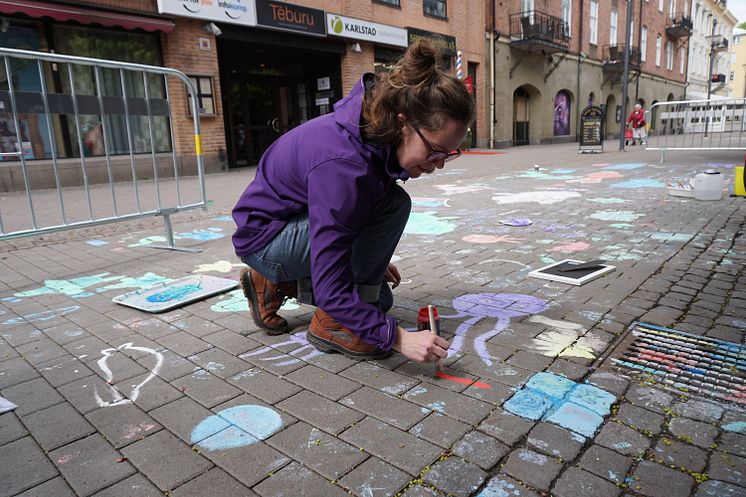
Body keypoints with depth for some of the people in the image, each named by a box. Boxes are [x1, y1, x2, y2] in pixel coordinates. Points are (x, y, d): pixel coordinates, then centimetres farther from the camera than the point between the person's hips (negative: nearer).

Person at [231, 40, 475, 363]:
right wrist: (397, 337, -33)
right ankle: (332, 324, -14)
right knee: (393, 206, -26)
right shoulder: (342, 165, -36)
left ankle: (276, 284, 18)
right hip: (264, 237, -9)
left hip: (299, 223, 9)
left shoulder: (374, 131, -11)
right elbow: (331, 288, -34)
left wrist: (374, 258, 15)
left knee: (377, 299, 16)